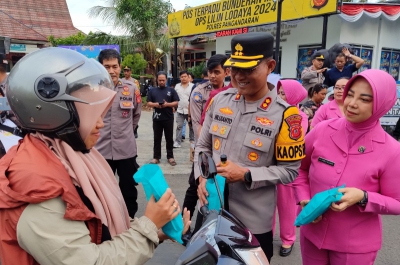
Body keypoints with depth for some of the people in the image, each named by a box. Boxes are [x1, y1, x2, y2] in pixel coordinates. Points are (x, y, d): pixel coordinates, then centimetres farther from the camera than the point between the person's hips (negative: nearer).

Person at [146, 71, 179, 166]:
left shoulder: (171, 90, 6)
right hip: (157, 118, 1)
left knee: (169, 138, 6)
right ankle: (156, 157, 15)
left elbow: (176, 103, 3)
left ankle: (170, 157, 15)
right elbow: (148, 103, 6)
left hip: (168, 118, -1)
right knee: (157, 138, 7)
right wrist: (155, 104, -14)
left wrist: (167, 104, -15)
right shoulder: (152, 90, 9)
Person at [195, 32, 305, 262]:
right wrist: (202, 178, -9)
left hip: (254, 219, -4)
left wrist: (246, 175, -22)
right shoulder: (220, 100, -1)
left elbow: (289, 171, -11)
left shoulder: (284, 114, -14)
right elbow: (203, 145, 8)